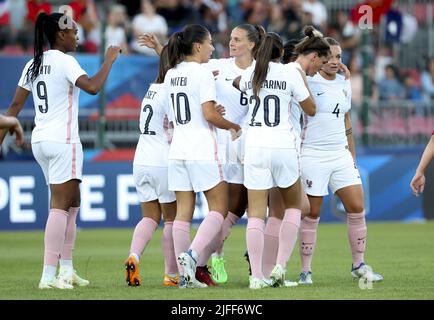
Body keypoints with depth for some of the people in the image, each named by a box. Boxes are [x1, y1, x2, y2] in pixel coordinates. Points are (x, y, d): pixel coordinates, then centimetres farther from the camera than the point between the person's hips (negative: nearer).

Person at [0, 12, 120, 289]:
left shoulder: (33, 64, 13)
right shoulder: (64, 61, -10)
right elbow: (92, 87, -23)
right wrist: (109, 60, -10)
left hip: (40, 141, 8)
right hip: (63, 141, -8)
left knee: (72, 203, 17)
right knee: (60, 206, -9)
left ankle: (66, 269, 16)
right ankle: (49, 275, -15)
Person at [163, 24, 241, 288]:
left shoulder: (171, 75, 12)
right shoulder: (203, 73, -10)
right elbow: (209, 115, -15)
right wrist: (235, 127, 0)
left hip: (178, 151, 7)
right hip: (202, 150, -7)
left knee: (183, 212, 5)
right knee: (219, 208, 1)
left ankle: (185, 275, 1)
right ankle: (191, 255, -18)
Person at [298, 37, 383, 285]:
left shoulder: (344, 84, 12)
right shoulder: (309, 82, -6)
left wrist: (353, 155, 20)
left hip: (340, 154, 6)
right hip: (313, 155, -6)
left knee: (357, 208, -1)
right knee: (312, 213, -2)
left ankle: (359, 265, 10)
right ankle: (306, 270, 5)